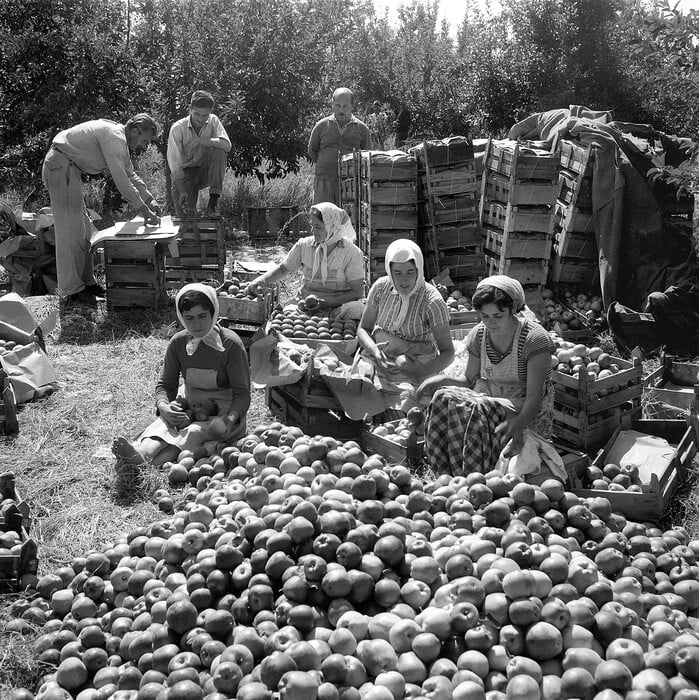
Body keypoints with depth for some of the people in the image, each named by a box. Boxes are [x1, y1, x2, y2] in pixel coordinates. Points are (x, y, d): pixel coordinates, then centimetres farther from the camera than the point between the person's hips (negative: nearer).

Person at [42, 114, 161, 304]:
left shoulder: (120, 140, 13)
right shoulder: (114, 136, -20)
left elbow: (130, 174, 23)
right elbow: (120, 179, -24)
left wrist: (150, 199, 13)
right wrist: (144, 210, -20)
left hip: (68, 170, 11)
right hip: (61, 165, -11)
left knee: (82, 229, 13)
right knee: (71, 231, -10)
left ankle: (86, 282, 20)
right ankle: (72, 291, -6)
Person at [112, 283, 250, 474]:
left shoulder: (231, 344, -12)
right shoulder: (178, 343, 1)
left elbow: (242, 393, -12)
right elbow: (165, 383, 5)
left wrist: (230, 419, -33)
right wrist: (163, 405, -19)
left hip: (224, 414, -4)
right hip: (191, 410, 4)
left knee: (194, 432, -34)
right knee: (165, 424, -29)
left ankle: (144, 466, -60)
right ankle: (138, 456, -61)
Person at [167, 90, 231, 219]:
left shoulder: (213, 121, -6)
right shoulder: (177, 128, -14)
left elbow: (227, 145, -21)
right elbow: (174, 164, -18)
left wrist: (201, 141, -32)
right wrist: (182, 192, -30)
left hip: (206, 172, 2)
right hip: (185, 174, -2)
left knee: (218, 151, -28)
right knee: (184, 215, -18)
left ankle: (214, 201, -25)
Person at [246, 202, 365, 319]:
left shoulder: (352, 253, -8)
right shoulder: (304, 245, 2)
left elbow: (357, 292, -9)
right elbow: (283, 269, 16)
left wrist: (325, 303, -19)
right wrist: (261, 280, -4)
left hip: (337, 307, -2)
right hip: (306, 306, 2)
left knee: (356, 309, -35)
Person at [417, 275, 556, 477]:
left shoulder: (535, 338, -15)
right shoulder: (478, 335, 3)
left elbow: (534, 396, -20)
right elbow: (470, 381, 13)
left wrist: (518, 423, -40)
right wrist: (443, 380, -8)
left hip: (526, 414, -5)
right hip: (489, 402, 6)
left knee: (476, 411, -35)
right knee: (445, 398, -24)